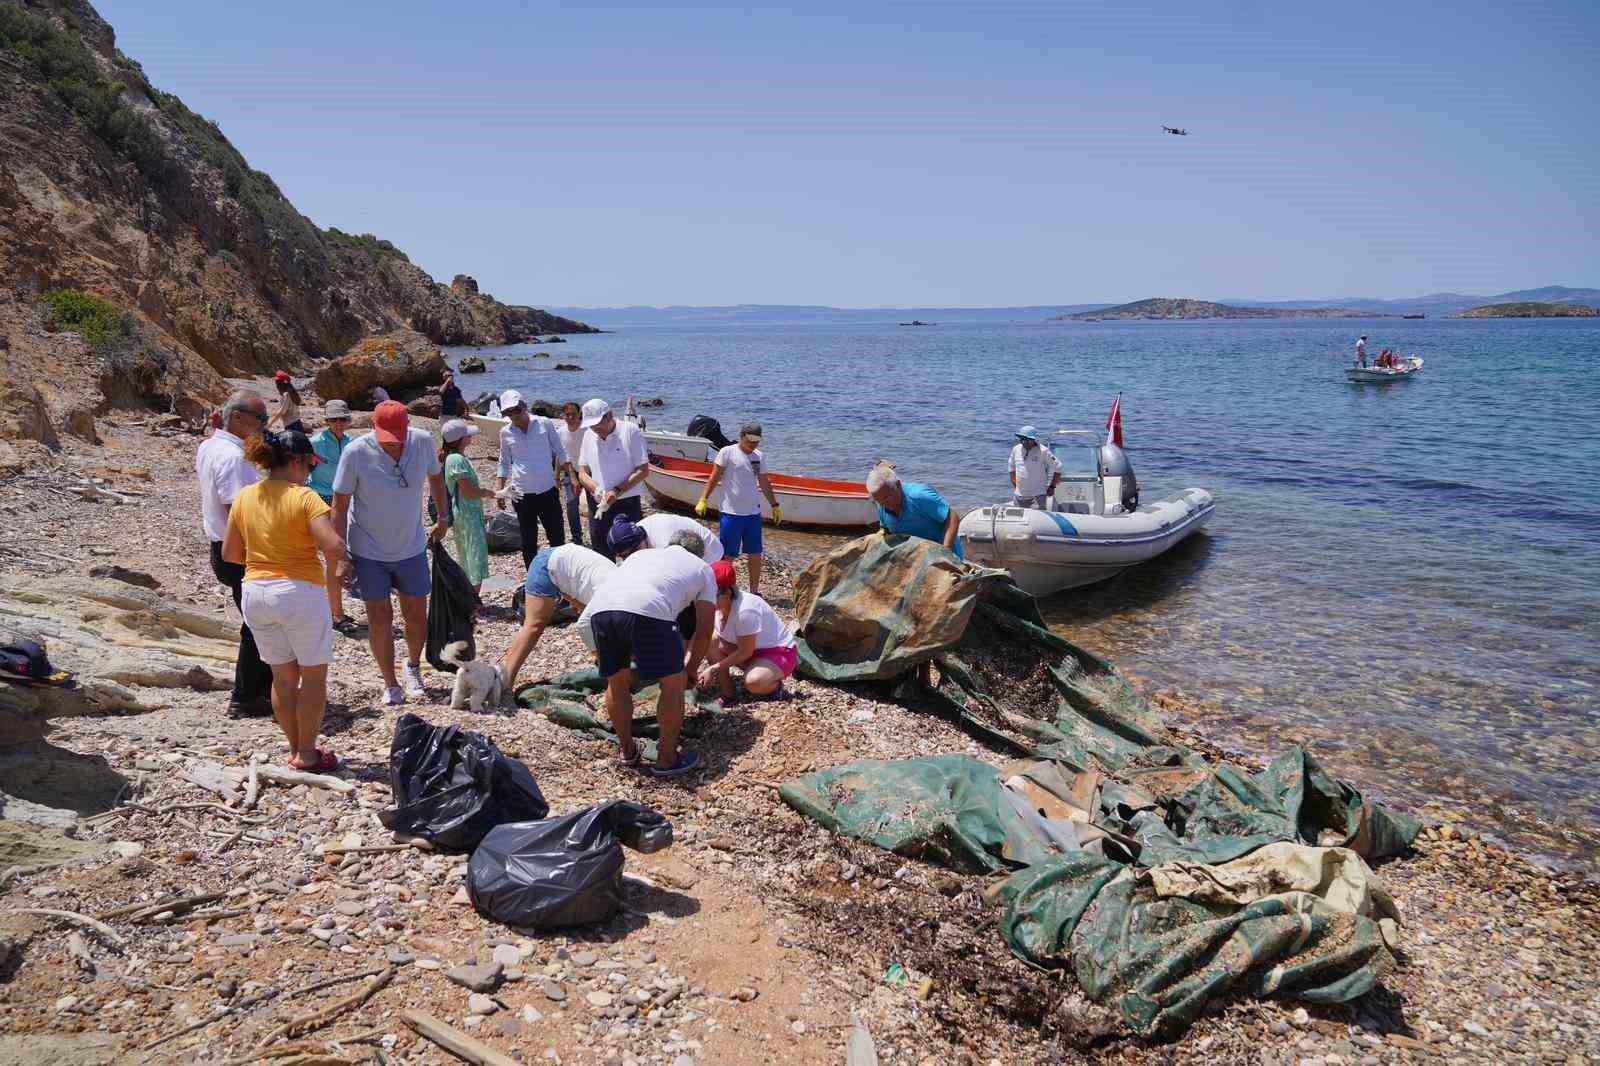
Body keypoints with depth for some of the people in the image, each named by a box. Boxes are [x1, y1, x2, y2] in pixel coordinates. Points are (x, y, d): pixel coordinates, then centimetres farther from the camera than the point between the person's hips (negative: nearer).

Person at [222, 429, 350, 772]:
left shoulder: (244, 497, 4)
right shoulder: (304, 497, -14)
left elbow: (229, 553, 10)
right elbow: (334, 546, -25)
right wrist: (332, 570, -5)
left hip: (255, 592, 6)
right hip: (299, 592, -6)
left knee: (282, 676, 17)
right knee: (313, 676, 9)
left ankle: (295, 748, 26)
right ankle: (307, 754, 15)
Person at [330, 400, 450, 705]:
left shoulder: (423, 442, -12)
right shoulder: (356, 452, -19)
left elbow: (435, 477, 10)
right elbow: (339, 505, -12)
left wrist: (443, 518, 16)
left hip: (412, 548, 2)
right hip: (369, 552, -2)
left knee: (417, 616, 11)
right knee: (380, 620, 4)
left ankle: (413, 667, 38)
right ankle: (390, 684, 20)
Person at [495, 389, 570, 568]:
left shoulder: (544, 424, -2)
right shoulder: (506, 433, 2)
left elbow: (561, 452, 5)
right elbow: (504, 463, 12)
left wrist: (572, 476, -1)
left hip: (548, 491, -1)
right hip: (522, 494, 1)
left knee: (557, 537, 5)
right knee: (528, 541, 8)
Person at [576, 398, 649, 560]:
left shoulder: (631, 431, -8)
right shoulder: (589, 436, 7)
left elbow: (643, 470, -10)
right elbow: (582, 473, 9)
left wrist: (617, 491, -19)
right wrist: (596, 490, -12)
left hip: (628, 505, -5)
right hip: (598, 507, 5)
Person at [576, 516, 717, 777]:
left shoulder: (641, 554, 42)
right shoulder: (703, 570, 32)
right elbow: (705, 628, 28)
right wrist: (691, 668, 43)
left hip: (599, 608, 5)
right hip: (646, 610, -5)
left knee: (617, 682, 24)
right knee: (674, 683, 14)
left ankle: (626, 751, 38)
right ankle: (667, 759, 22)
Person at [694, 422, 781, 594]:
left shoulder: (758, 457, 9)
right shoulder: (727, 452, -6)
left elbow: (764, 484, 17)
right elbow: (714, 478, -4)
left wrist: (775, 506, 18)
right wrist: (703, 500, -8)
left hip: (753, 513, 5)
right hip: (731, 512, -5)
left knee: (755, 554, 8)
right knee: (727, 555, 1)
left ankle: (754, 591, 19)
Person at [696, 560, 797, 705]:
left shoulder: (745, 610, -32)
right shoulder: (717, 608, -10)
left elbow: (745, 652, -26)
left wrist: (714, 668, -25)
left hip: (780, 652, -8)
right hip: (748, 648, 8)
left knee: (753, 682, -36)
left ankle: (774, 684, 0)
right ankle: (726, 693, -6)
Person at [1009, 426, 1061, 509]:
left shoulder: (1043, 451, -11)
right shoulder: (1016, 450, 3)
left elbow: (1057, 467, -3)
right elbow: (1012, 468, 19)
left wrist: (1052, 486, -3)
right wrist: (1015, 485, 13)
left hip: (1037, 496, -5)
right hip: (1020, 495, 5)